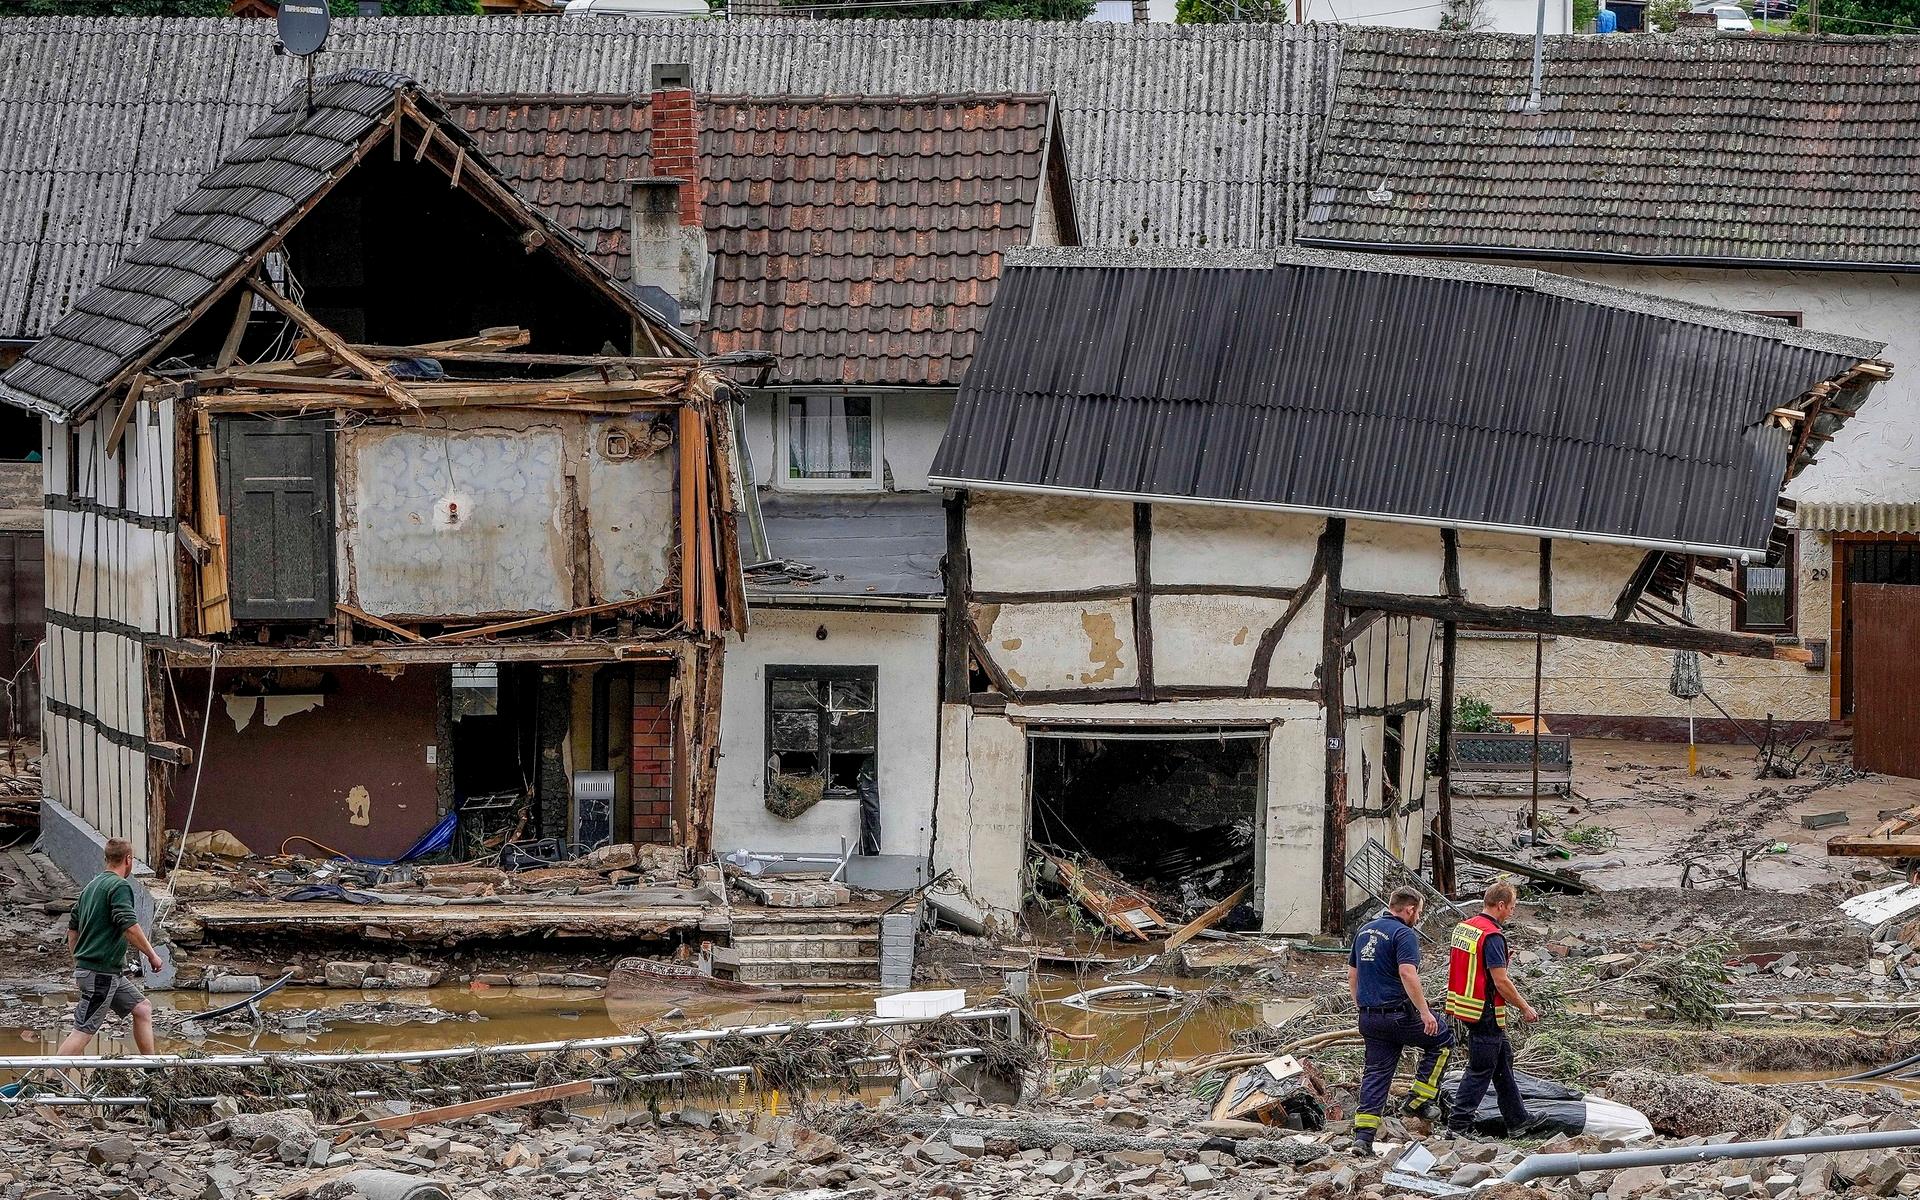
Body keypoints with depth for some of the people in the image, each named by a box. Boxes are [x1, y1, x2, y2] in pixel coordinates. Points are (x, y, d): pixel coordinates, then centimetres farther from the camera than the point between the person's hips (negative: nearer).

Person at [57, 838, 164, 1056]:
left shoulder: (90, 887, 14)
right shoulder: (119, 887, -14)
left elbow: (72, 929, 19)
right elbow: (129, 927, -23)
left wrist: (78, 963, 24)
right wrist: (152, 955, -12)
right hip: (101, 973, -10)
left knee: (142, 1009, 16)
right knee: (84, 1032, -10)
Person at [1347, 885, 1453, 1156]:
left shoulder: (1364, 931, 14)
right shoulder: (1404, 934, -12)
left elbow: (1352, 973, 19)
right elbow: (1407, 974, -24)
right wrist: (1425, 1012, -22)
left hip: (1369, 1018, 7)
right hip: (1399, 1013, -7)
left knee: (1376, 1073, 9)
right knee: (1441, 1038, 15)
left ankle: (1363, 1136, 1)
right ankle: (1420, 1099, 11)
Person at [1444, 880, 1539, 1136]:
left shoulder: (1463, 927, 8)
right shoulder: (1492, 936, -20)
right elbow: (1501, 982, -21)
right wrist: (1524, 1008, -10)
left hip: (1464, 1005, 10)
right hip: (1485, 1011, -10)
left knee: (1503, 1058, 19)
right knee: (1481, 1069, -2)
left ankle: (1518, 1120, 27)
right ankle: (1458, 1124, -1)